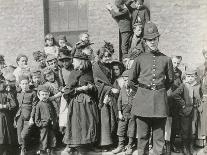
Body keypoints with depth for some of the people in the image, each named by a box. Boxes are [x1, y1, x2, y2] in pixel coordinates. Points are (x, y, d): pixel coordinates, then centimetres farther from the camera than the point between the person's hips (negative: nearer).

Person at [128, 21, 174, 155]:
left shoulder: (166, 59, 5)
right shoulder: (140, 59, 3)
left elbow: (170, 80, 17)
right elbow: (131, 81, 11)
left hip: (160, 100, 1)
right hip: (143, 99, 0)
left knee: (159, 136, 7)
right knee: (143, 135, 8)